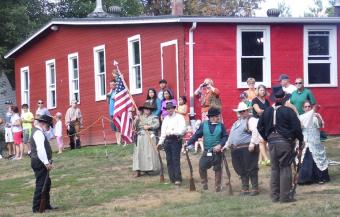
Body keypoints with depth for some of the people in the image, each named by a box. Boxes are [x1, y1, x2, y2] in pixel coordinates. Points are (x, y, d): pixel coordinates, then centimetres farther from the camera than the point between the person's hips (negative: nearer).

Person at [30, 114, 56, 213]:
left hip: (41, 163, 11)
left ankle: (46, 204, 26)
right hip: (39, 163, -11)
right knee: (41, 184, -7)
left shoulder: (38, 132, 17)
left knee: (47, 183, 18)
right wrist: (46, 162, -25)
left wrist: (47, 162, 14)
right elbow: (40, 150, -26)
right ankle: (37, 207, -4)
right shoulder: (38, 133, -16)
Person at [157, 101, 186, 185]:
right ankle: (172, 178, 10)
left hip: (176, 140, -6)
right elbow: (163, 131, 19)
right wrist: (160, 142, 15)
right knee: (169, 160, 5)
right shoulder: (166, 118, 18)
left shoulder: (179, 117, -1)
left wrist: (173, 132, -18)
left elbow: (182, 129, -11)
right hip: (167, 140, 6)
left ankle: (178, 179, -11)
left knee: (176, 159, -11)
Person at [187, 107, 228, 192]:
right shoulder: (204, 125, 0)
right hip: (206, 152, 1)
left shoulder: (220, 125, -1)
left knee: (217, 169, 6)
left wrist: (220, 145, -16)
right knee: (202, 167, -2)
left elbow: (225, 137, 0)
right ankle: (204, 183, 15)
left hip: (217, 152, -1)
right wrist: (188, 144, -6)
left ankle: (217, 186, 16)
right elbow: (196, 135, 1)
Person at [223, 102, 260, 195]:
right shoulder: (236, 122, 24)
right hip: (236, 149, 8)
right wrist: (227, 145, 30)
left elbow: (255, 132, -17)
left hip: (247, 149, -8)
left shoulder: (251, 120, -3)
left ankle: (255, 188, -1)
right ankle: (245, 188, 16)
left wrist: (252, 143, -26)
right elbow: (231, 136, 32)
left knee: (251, 169, -6)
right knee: (241, 170, 9)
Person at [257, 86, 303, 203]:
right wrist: (300, 140, 2)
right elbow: (296, 127, -11)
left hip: (272, 143, 5)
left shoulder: (267, 111, 5)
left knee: (274, 169, 12)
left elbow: (260, 127, 10)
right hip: (285, 142, -5)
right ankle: (285, 196, -1)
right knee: (285, 168, 0)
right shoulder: (288, 111, -10)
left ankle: (275, 196, 14)